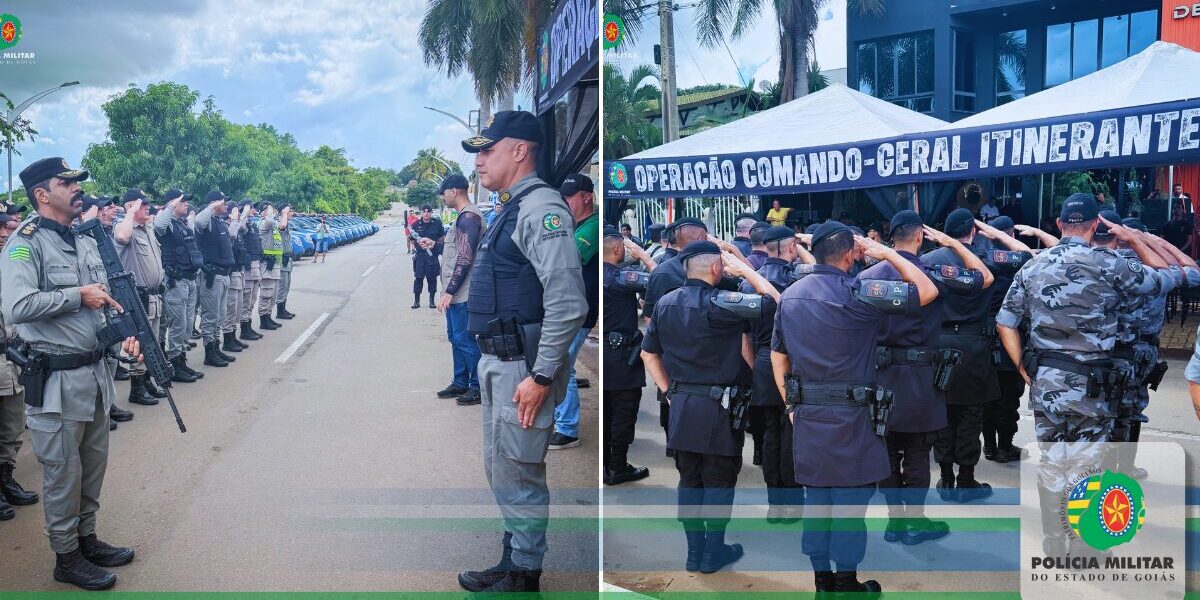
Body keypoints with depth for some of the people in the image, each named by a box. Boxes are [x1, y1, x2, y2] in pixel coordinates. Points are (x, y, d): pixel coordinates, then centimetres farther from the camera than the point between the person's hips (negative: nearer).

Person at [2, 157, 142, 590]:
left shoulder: (86, 242, 12)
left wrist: (123, 334, 2)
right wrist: (78, 296, -19)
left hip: (96, 372, 8)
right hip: (56, 380, -7)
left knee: (93, 466, 18)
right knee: (63, 473, 4)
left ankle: (87, 538, 33)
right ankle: (66, 557, 18)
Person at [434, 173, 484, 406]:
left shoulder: (468, 217, -17)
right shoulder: (464, 216, 14)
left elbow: (465, 258, -22)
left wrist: (449, 291, -21)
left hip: (462, 293, -10)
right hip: (456, 292, 10)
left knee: (465, 340, -3)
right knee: (456, 338, 17)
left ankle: (478, 387, 6)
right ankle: (460, 383, 27)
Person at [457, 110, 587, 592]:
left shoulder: (541, 209, -17)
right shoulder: (511, 210, 15)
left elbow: (568, 304, -24)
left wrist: (541, 376, -24)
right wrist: (491, 363, 19)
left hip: (523, 367, -10)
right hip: (499, 362, 10)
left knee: (518, 475, 0)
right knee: (501, 468, 19)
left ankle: (523, 577, 14)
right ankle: (512, 560, 34)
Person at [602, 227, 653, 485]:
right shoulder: (617, 277, -21)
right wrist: (642, 254, -10)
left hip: (605, 351, 9)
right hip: (621, 353, -9)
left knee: (607, 413, 17)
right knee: (624, 414, 2)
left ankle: (604, 464, 25)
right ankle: (618, 469, 8)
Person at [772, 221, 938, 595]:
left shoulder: (789, 296, 6)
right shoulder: (857, 293, -14)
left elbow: (778, 357, 12)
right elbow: (927, 291, -9)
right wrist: (887, 253, -2)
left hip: (807, 416, 6)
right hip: (850, 417, -6)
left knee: (816, 498, 14)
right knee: (850, 501, 5)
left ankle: (822, 579, 22)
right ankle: (847, 584, 13)